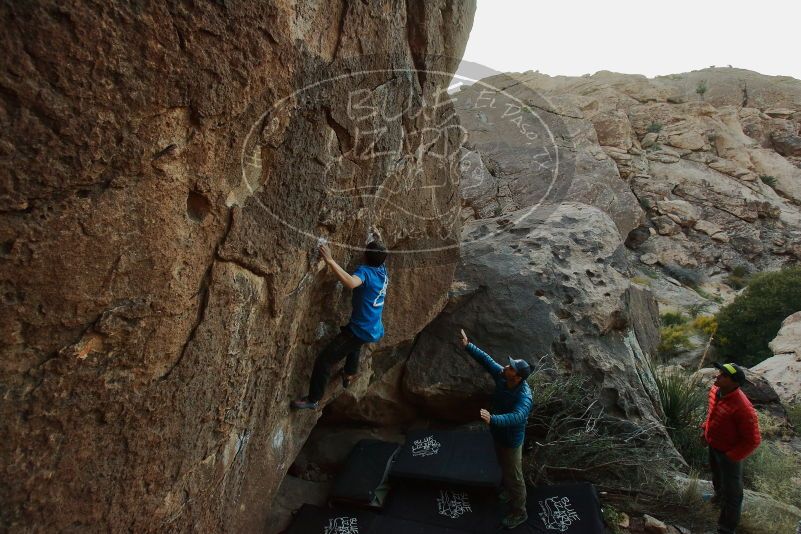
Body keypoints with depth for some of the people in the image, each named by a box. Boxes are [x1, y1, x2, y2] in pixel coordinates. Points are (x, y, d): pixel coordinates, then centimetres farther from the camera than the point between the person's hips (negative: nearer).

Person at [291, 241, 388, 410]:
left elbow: (351, 283, -43)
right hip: (376, 331, 9)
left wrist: (330, 261, -43)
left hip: (360, 331, -9)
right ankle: (349, 375, 51)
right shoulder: (383, 270, 3)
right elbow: (381, 255, 29)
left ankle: (313, 400, 5)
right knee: (355, 345, 42)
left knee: (323, 361, -3)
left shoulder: (365, 271, -19)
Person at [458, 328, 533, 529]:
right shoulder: (502, 377, -19)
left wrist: (492, 419, -68)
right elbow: (486, 360, -10)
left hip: (511, 440, -7)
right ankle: (509, 491, 59)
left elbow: (516, 417, -54)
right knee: (504, 468, 32)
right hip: (498, 434, 8)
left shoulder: (524, 397, -39)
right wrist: (468, 345, -16)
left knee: (515, 476, 13)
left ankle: (519, 512, 35)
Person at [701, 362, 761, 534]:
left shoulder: (742, 408, -38)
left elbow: (753, 441, -27)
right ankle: (719, 495, 64)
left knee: (731, 491, 12)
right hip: (713, 446, 8)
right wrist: (705, 429, 7)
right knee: (717, 474, 34)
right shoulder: (715, 390, -14)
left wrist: (732, 456, -21)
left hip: (728, 453, -7)